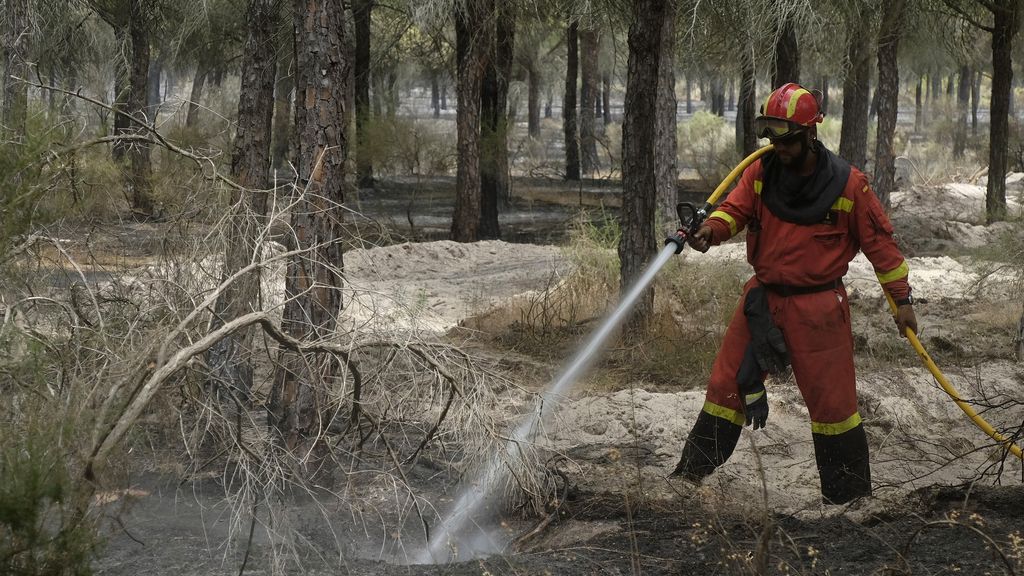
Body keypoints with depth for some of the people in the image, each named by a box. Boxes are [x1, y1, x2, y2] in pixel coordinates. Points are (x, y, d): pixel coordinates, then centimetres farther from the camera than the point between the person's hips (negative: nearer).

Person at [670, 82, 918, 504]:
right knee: (727, 385, 7)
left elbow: (879, 242, -2)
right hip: (763, 299, 4)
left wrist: (902, 299, 0)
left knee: (832, 400, 1)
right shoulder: (762, 172, 0)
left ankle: (850, 496, 13)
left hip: (818, 307, -4)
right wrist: (710, 230, -32)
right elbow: (735, 208, -8)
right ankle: (689, 475, 17)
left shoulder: (847, 184, -9)